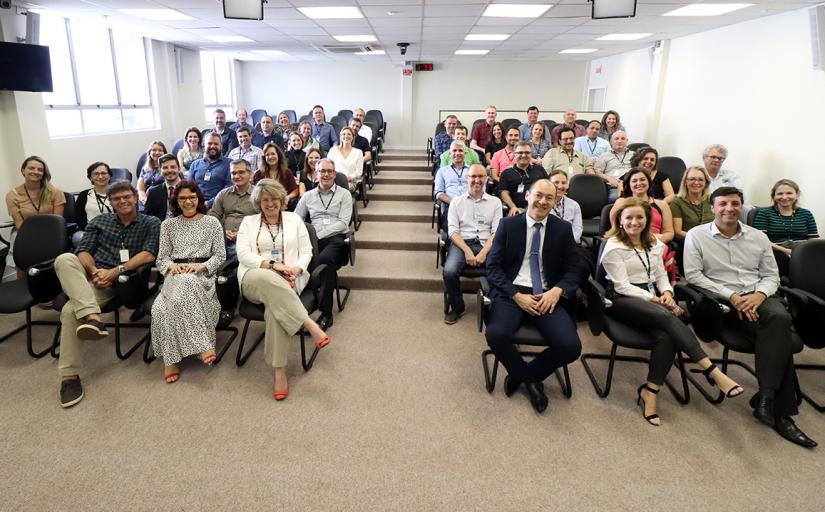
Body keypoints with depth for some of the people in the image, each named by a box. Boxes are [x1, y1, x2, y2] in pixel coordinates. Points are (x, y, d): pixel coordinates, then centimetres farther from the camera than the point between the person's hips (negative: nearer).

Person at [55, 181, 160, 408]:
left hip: (117, 281, -3)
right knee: (64, 259, -32)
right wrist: (95, 271, -12)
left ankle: (70, 375, -26)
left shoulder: (151, 224, 9)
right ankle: (93, 318, -45)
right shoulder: (100, 221, 21)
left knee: (70, 309, -30)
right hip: (89, 273, 4)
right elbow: (83, 251, 10)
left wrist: (115, 271, -16)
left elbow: (148, 255, -5)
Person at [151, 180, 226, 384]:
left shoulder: (212, 222, 9)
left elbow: (220, 256, 6)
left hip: (202, 275, -2)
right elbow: (162, 258, 13)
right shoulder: (168, 224, 16)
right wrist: (172, 266, -10)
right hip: (175, 275, 2)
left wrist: (201, 266, -12)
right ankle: (203, 347, -35)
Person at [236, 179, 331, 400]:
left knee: (275, 301, -37)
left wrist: (296, 270, -10)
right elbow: (243, 254, 3)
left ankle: (279, 371, -36)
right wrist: (272, 265, -12)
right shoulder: (248, 222, 17)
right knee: (266, 278, -41)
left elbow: (306, 252, 12)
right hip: (254, 280, 0)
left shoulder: (294, 220, 18)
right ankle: (309, 324, -42)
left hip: (286, 281, 0)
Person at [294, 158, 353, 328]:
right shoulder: (308, 196, 22)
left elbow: (343, 223, 0)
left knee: (324, 259, -37)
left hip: (336, 238, -2)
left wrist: (318, 234, -11)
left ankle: (326, 312, -28)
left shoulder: (344, 194, 13)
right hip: (313, 240, 3)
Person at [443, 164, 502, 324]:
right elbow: (452, 231, 2)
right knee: (449, 271, -30)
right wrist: (467, 251, -14)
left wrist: (483, 252, -13)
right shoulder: (456, 201, 12)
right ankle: (457, 307, -3)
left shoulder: (495, 202, 13)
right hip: (461, 243, 0)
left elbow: (497, 232, 3)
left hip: (487, 244, 0)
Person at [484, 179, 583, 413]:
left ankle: (525, 374, 8)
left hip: (548, 295, 2)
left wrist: (557, 291, -13)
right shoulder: (508, 224, 5)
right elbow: (493, 266, 0)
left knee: (571, 346, -23)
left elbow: (574, 269, 8)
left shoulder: (563, 229, 10)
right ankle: (530, 379, 2)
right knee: (496, 335, -31)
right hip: (511, 293, -1)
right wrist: (517, 295, -13)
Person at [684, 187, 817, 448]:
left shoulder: (759, 237, 16)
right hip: (721, 301, -4)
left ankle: (766, 398, -25)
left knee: (780, 319, -32)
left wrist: (759, 294, -9)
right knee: (779, 336, -27)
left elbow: (771, 276, 15)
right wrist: (731, 296, -13)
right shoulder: (696, 235, 3)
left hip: (757, 297, 4)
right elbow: (693, 275, -5)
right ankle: (779, 410, -18)